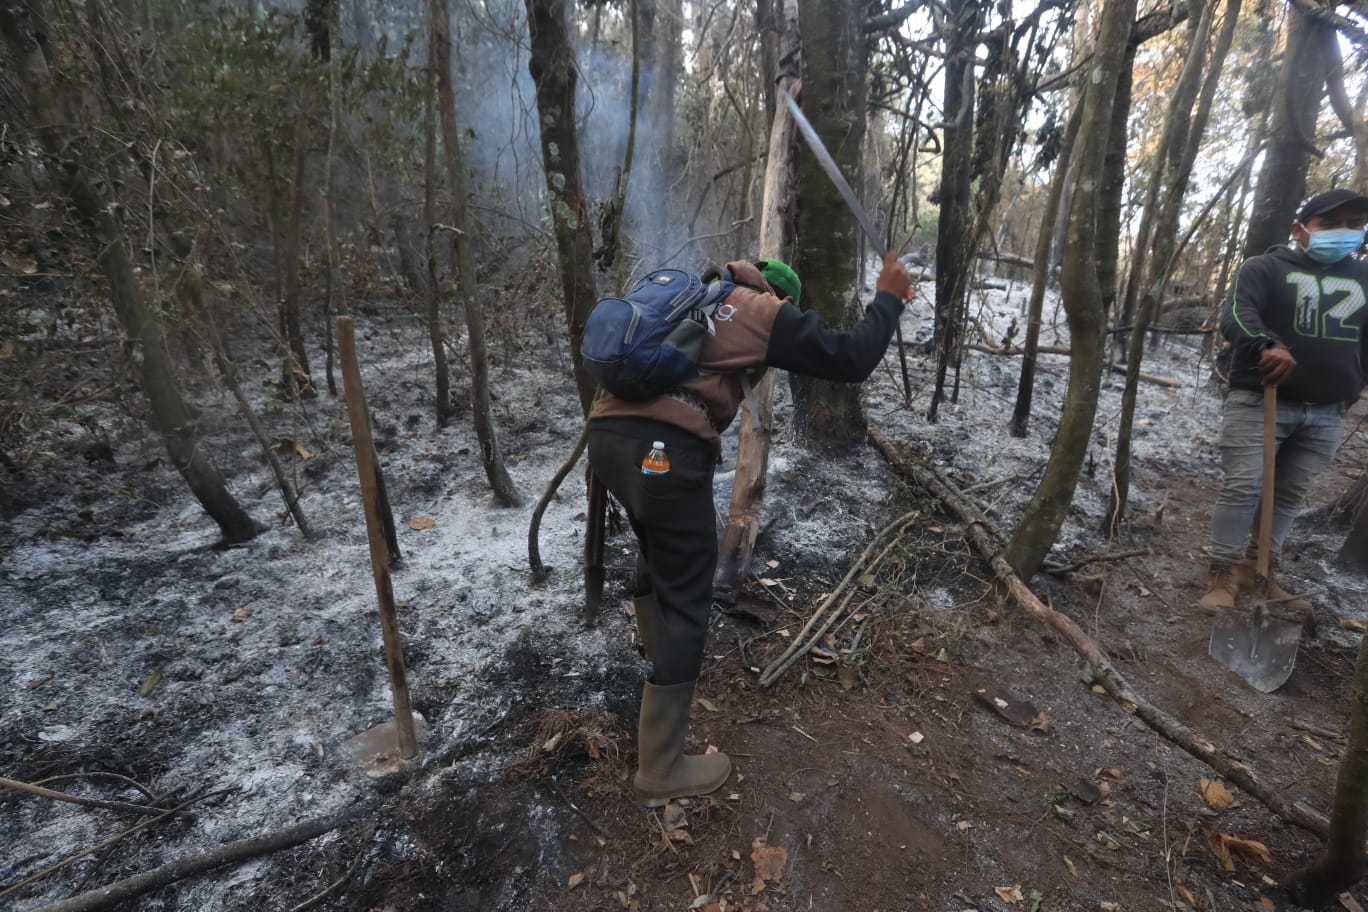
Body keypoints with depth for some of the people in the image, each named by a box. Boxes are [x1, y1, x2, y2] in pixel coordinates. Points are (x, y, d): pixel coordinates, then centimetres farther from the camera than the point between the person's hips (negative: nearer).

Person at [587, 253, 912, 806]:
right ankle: (662, 771, 12)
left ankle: (656, 650, 56)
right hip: (665, 449, -8)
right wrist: (888, 298, 23)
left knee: (657, 550, 31)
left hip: (607, 435, 8)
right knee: (684, 604, 2)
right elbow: (850, 359, 8)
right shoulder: (767, 313, 9)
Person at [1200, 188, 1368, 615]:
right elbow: (1236, 313, -20)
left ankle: (1259, 572, 16)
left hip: (1325, 413, 6)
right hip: (1259, 401, -5)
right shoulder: (1266, 267, -1)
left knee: (1289, 495, 8)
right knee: (1242, 487, -10)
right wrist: (1267, 345, -38)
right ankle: (1222, 574, -4)